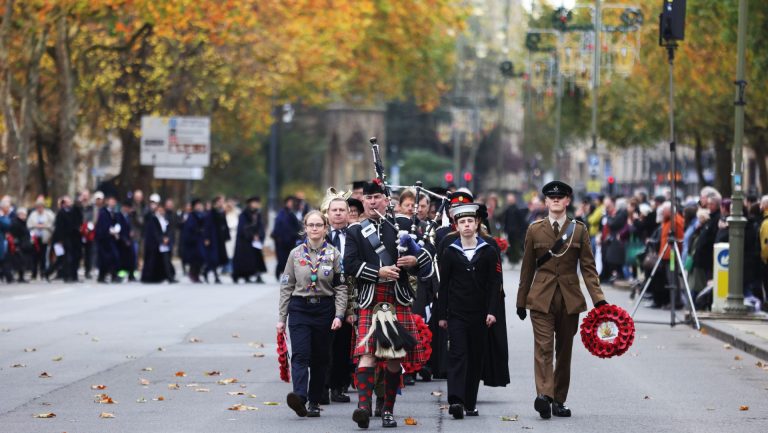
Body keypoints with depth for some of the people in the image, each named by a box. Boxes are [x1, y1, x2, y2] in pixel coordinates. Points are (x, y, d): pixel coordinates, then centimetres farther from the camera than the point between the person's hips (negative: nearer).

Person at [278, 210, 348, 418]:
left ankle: (314, 402, 16)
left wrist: (339, 315, -8)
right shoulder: (296, 254, 6)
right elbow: (286, 286, 9)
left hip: (324, 309, 0)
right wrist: (282, 317, 5)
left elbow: (341, 288, 3)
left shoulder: (334, 254, 4)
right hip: (300, 308, 0)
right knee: (300, 355, -16)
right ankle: (299, 397, -31)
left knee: (319, 359, 6)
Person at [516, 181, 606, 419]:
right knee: (543, 347, -14)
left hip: (570, 299, 2)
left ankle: (559, 400, 15)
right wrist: (521, 301, 12)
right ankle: (544, 395, -27)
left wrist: (598, 299, -8)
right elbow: (527, 268, 10)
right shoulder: (535, 230, 5)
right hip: (541, 298, -2)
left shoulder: (579, 230, 5)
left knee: (565, 350, 7)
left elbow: (588, 267, 2)